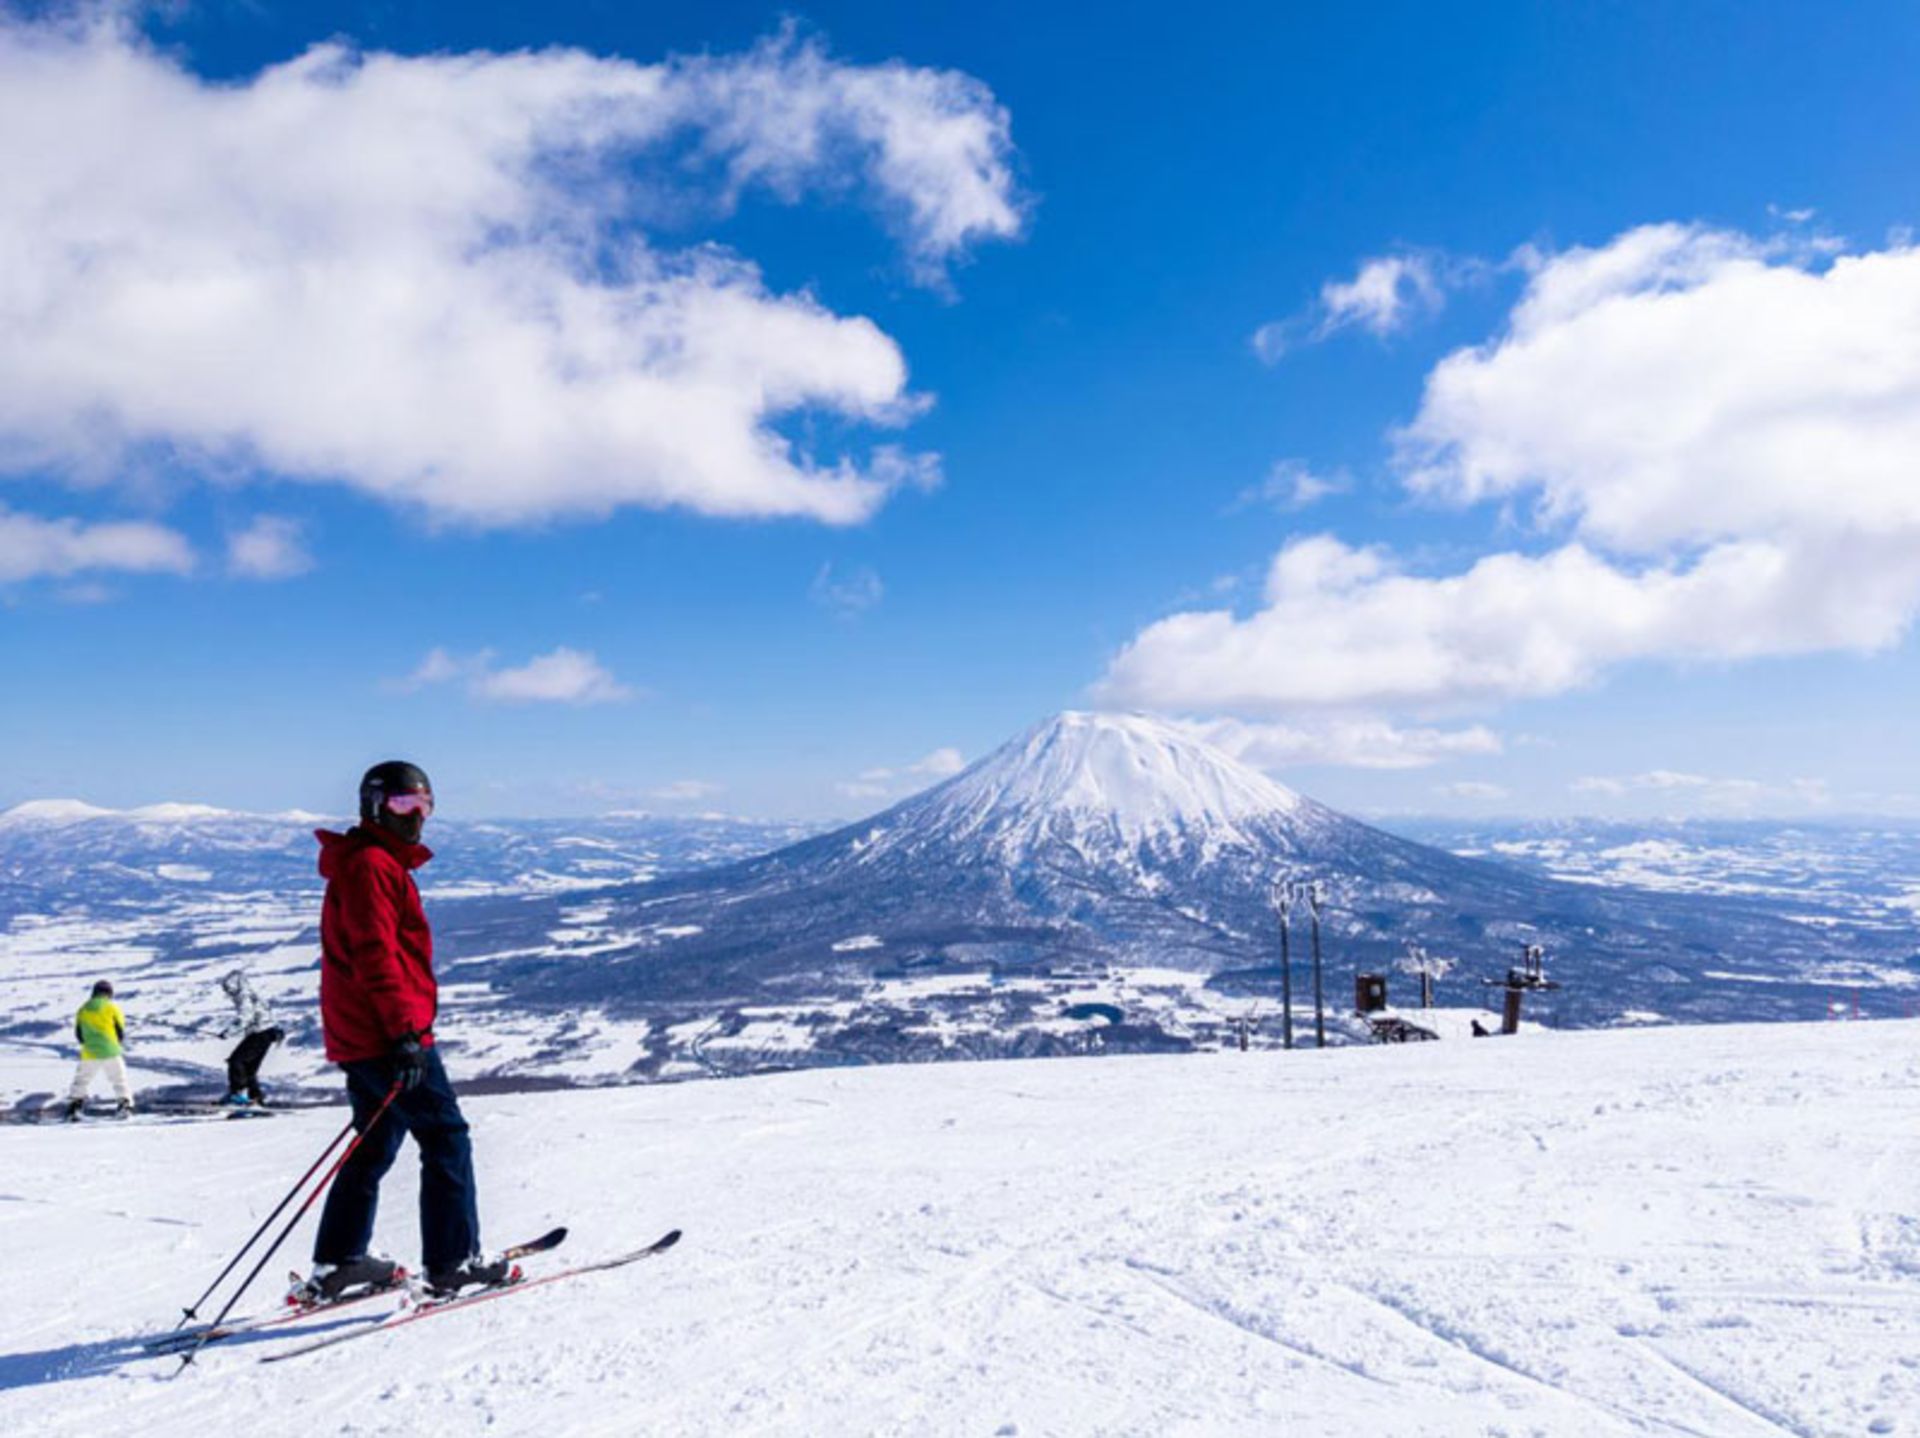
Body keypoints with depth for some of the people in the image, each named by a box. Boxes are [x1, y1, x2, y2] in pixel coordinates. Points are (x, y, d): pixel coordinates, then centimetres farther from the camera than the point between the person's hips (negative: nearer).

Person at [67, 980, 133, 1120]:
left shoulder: (83, 1009, 7)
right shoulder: (112, 1008, -2)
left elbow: (78, 1033, 10)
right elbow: (121, 1030, -1)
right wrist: (120, 1044, 18)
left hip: (90, 1053, 2)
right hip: (110, 1052, -2)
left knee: (81, 1081, 15)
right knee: (119, 1079, 8)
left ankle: (74, 1108, 5)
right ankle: (125, 1102, -5)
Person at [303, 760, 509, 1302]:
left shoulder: (382, 864, 21)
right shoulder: (370, 865, -13)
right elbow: (375, 955, -22)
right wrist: (404, 1032, -24)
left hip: (361, 1038, 10)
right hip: (387, 1036, -10)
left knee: (374, 1147, 17)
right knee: (446, 1139, -4)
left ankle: (336, 1264, 23)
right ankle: (453, 1261, 1)